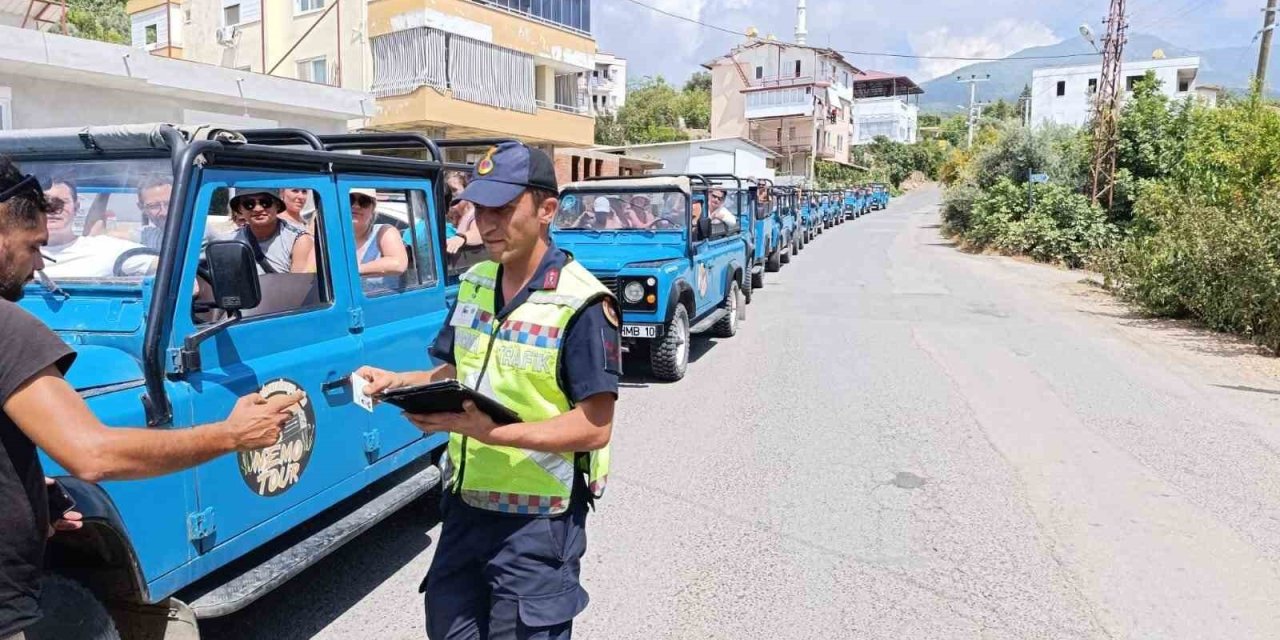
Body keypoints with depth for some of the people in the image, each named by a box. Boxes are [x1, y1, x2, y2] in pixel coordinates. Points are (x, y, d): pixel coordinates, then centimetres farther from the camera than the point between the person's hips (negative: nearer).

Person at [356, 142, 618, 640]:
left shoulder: (582, 304, -19)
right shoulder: (472, 284, 4)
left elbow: (595, 428, -21)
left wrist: (493, 433, -31)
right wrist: (396, 381, -3)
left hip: (537, 521, -7)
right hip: (465, 503, 7)